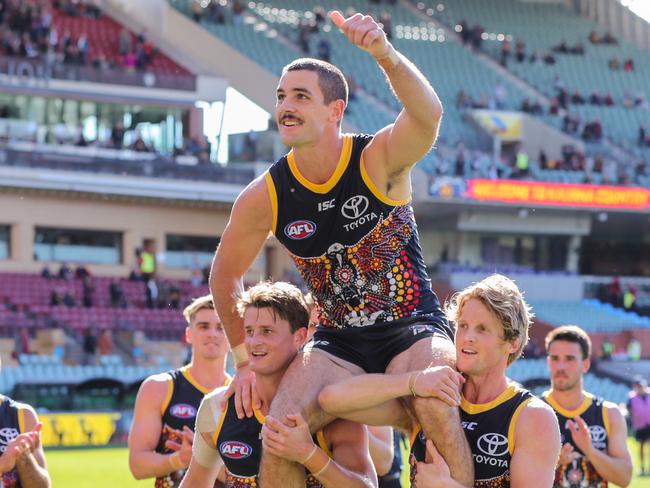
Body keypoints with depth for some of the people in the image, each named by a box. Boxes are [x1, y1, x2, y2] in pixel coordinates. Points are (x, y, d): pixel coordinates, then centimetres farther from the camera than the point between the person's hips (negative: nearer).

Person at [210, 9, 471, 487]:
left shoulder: (379, 159, -16)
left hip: (413, 327, -3)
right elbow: (226, 275, 9)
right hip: (338, 341, 3)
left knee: (437, 409, -34)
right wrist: (246, 360, 7)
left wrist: (386, 55, -58)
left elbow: (428, 115, -39)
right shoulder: (265, 196, -8)